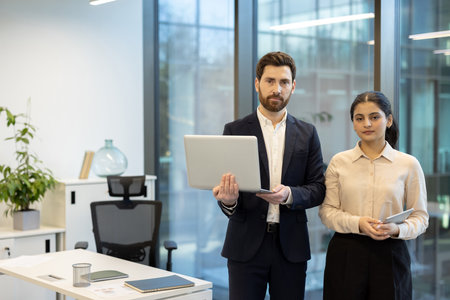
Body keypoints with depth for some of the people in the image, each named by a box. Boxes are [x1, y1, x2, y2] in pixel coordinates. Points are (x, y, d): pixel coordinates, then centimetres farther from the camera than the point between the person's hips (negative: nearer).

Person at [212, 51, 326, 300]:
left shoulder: (307, 134, 7)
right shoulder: (235, 131, 3)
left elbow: (319, 188, 3)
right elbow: (224, 185, 0)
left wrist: (289, 194, -17)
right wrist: (228, 199, -23)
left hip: (290, 246, 2)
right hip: (247, 244, -1)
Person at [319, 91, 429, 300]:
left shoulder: (408, 164, 2)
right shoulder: (339, 162, 4)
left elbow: (420, 217, 4)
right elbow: (326, 210, 3)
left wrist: (397, 229, -16)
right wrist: (357, 223, -14)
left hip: (390, 255, 0)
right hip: (345, 253, 0)